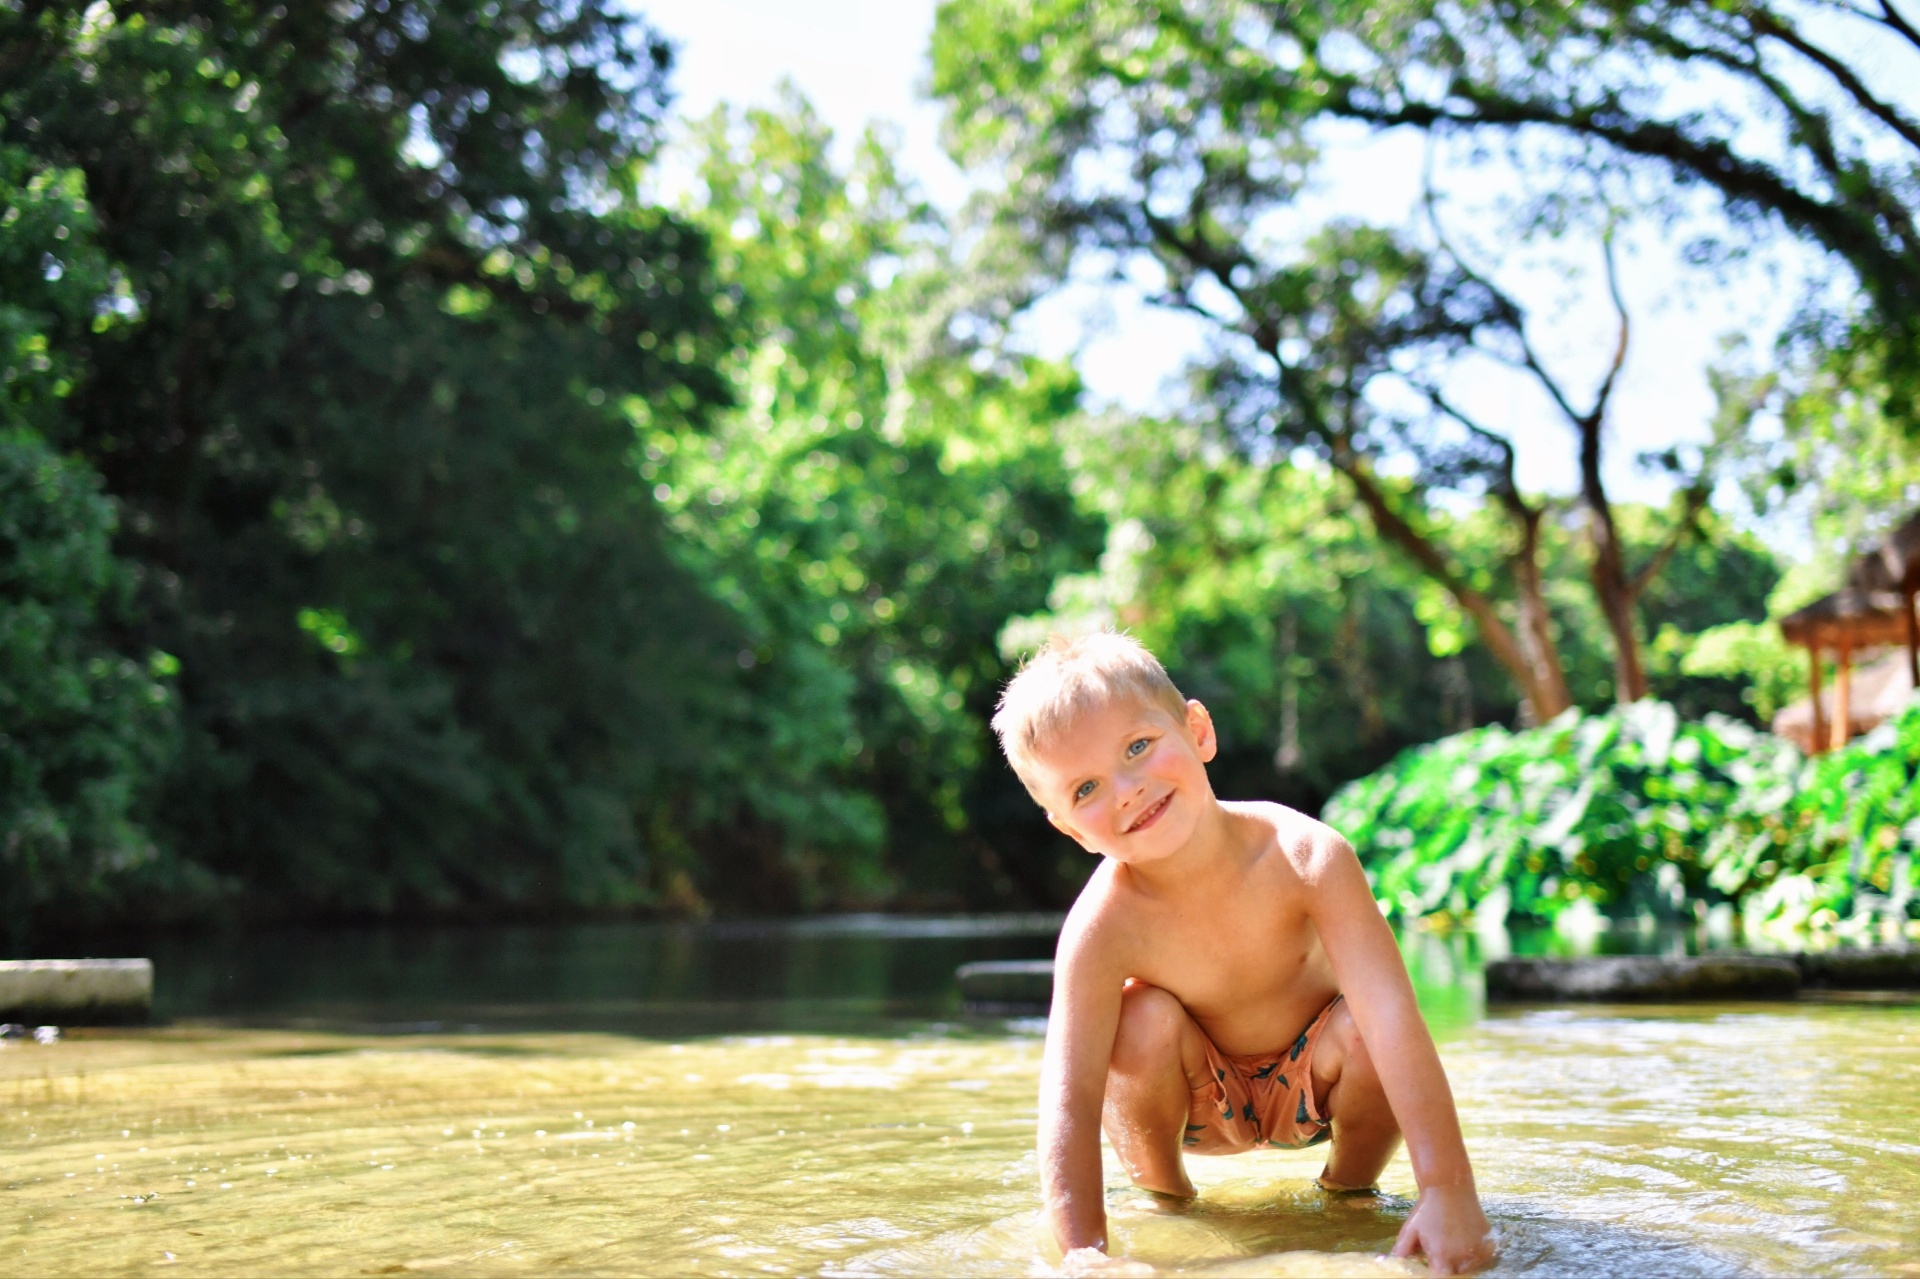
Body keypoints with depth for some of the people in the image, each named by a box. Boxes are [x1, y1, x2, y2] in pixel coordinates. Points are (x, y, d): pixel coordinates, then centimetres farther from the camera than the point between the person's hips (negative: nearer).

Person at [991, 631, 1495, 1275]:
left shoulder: (1306, 857, -33)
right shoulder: (1104, 928, -32)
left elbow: (1392, 1012, -39)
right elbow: (1069, 1101, -35)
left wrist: (1448, 1193, -46)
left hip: (1312, 1077, 0)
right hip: (1197, 1098, 0)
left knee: (1366, 1033, -31)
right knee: (1145, 1024, -31)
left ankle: (1350, 1182, 1)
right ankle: (1160, 1192, -2)